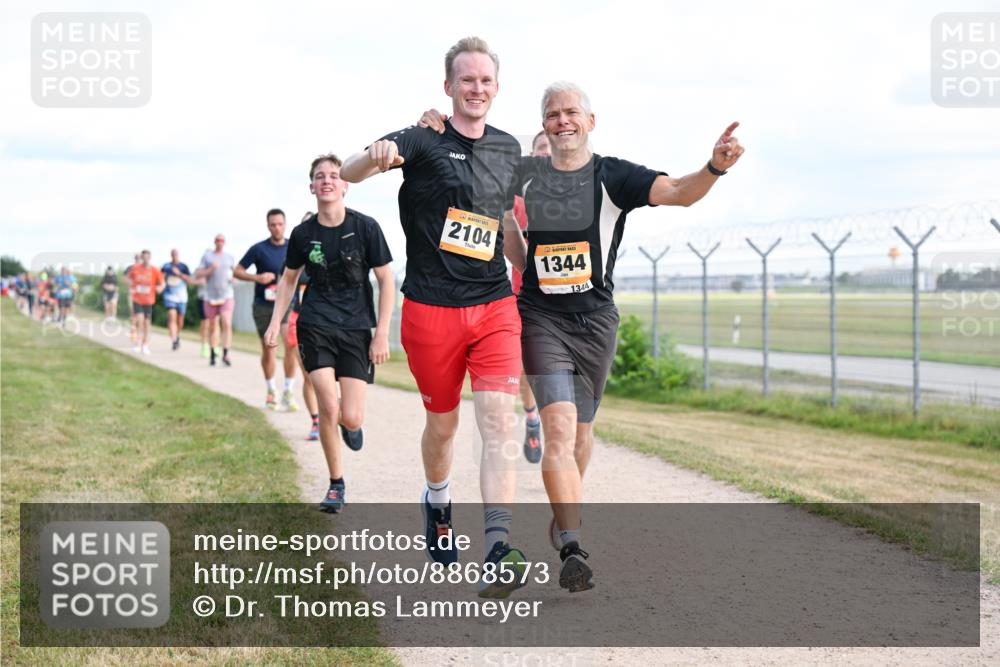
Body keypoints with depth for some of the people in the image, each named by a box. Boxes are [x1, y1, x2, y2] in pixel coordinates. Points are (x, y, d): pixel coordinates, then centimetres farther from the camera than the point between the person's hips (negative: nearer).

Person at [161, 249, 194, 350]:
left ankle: (177, 336, 39)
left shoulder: (183, 267, 0)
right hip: (169, 296, -1)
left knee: (180, 320, 11)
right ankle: (173, 341, -24)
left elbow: (190, 280, -8)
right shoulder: (166, 266, 4)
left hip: (181, 297, 1)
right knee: (172, 317, -18)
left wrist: (179, 274, -18)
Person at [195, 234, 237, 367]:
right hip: (211, 296, 1)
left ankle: (225, 355, -21)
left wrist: (234, 277, 0)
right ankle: (212, 354, 24)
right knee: (212, 326, 9)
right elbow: (197, 275, 1)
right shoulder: (207, 256, 6)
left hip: (227, 296, 0)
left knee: (227, 324, -17)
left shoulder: (229, 257, 10)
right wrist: (211, 269, -14)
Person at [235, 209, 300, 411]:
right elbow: (237, 271, -1)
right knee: (268, 351, 7)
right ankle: (271, 391, 28)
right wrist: (257, 277, -16)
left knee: (291, 345, -18)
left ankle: (288, 392, -8)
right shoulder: (259, 249, -4)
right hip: (264, 306, -1)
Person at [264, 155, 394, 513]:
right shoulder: (303, 233, 0)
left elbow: (386, 281, -2)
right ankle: (336, 484, 9)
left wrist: (382, 333, -7)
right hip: (316, 325, 1)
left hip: (357, 328, -1)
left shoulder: (365, 227, -6)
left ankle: (350, 424, 32)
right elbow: (289, 279, 17)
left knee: (351, 418, -9)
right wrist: (275, 322, 7)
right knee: (328, 408, -11)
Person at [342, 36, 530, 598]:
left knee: (500, 423, -13)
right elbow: (349, 174, -21)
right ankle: (438, 506, 43)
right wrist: (376, 157, -44)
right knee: (442, 424, 12)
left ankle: (499, 551, -21)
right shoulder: (424, 141, -6)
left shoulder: (509, 150, 10)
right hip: (432, 309, -2)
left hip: (495, 307, 3)